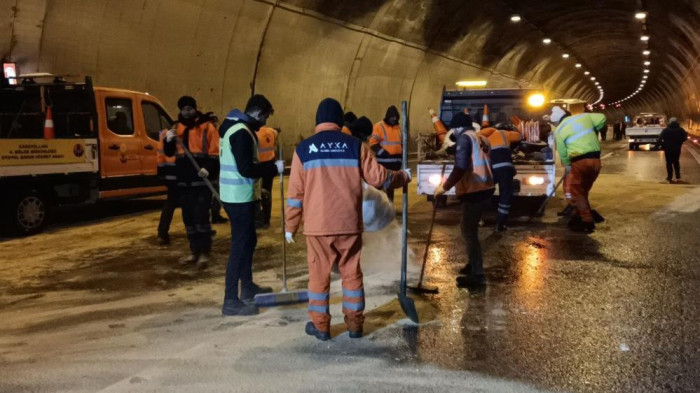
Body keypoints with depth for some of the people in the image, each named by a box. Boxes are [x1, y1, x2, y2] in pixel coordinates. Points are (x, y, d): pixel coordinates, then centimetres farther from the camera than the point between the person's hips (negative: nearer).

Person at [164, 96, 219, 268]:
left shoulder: (207, 126, -4)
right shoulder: (178, 128, 14)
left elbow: (215, 153, -9)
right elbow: (169, 153, 15)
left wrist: (209, 168, -25)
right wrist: (169, 140, -5)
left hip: (202, 180, -6)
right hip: (184, 180, 6)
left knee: (201, 216, -7)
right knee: (188, 217, 11)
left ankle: (204, 253, 2)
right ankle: (194, 251, 21)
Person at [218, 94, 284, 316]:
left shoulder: (236, 127, 14)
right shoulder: (241, 132, -19)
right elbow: (246, 169, -25)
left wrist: (256, 189, 19)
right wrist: (274, 168, -14)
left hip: (238, 195, 11)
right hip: (239, 197, -11)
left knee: (248, 240, 20)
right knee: (240, 244, -7)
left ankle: (247, 288, 34)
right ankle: (231, 301, -2)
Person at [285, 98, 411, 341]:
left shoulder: (304, 148, 0)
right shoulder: (355, 145, -1)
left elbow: (295, 192, 1)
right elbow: (378, 177, 0)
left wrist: (290, 227, 9)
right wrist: (403, 177, 20)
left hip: (317, 225, -1)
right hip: (349, 223, 1)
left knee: (319, 274, 9)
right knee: (352, 272, 12)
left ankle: (320, 325, 16)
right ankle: (355, 323, 20)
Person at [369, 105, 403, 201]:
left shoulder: (398, 128, 16)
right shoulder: (379, 126, -5)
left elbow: (401, 143, 27)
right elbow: (373, 143, -12)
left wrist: (401, 154, 13)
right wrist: (383, 153, -20)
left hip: (395, 160, 7)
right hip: (383, 161, -7)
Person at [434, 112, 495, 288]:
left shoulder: (465, 137, -8)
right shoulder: (479, 138, 19)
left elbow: (460, 168, -20)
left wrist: (445, 186, -15)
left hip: (474, 190, -10)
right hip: (484, 188, 10)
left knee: (469, 231, -6)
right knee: (470, 229, 21)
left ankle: (478, 275, -6)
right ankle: (474, 264, 31)